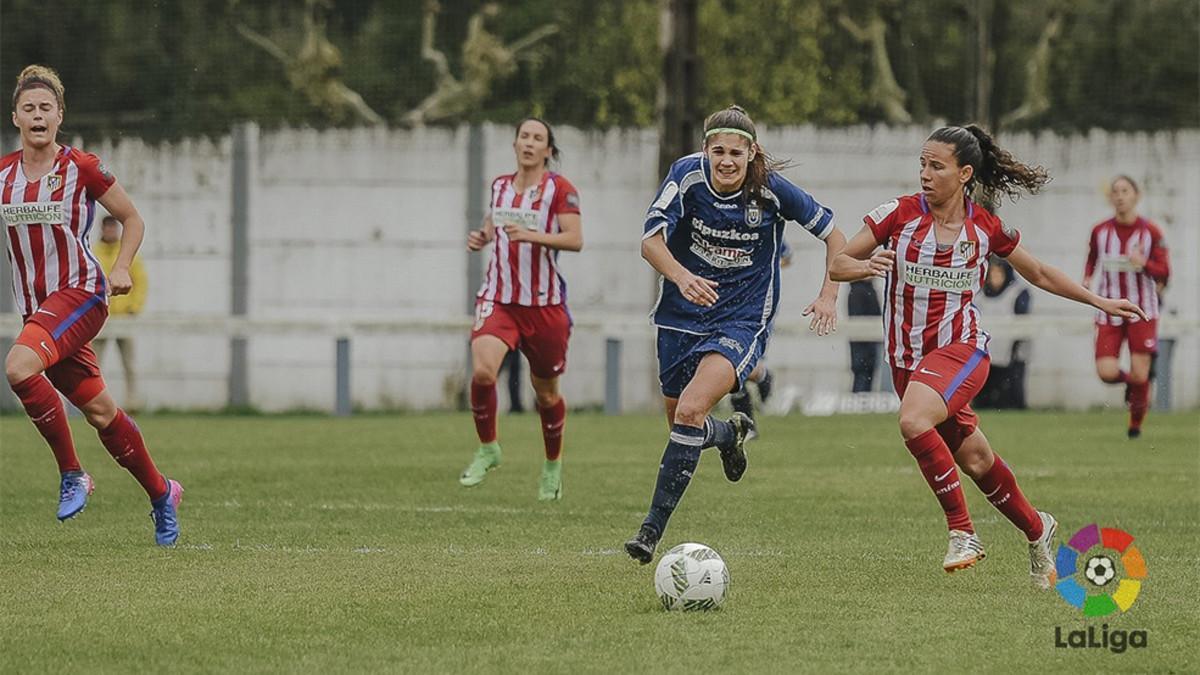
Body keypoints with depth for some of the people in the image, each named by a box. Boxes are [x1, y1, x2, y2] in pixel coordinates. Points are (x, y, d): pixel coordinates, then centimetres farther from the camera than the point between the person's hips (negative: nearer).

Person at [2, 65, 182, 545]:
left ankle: (72, 474, -17)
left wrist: (121, 269, -10)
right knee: (98, 409, 8)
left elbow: (132, 219, 4)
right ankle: (161, 493, 26)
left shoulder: (81, 168, -6)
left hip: (81, 293, -5)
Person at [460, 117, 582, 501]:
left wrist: (533, 236, -30)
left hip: (544, 304, -2)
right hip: (498, 299, 2)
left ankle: (553, 467, 33)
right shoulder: (500, 186, 8)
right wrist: (482, 237, 7)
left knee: (546, 391, 10)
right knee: (482, 371, -23)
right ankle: (487, 448, -1)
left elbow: (575, 239, -17)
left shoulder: (559, 189, -6)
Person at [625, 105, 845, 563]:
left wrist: (829, 296, -11)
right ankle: (731, 433, 52)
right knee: (681, 423, 13)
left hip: (744, 321, -3)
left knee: (690, 411, -23)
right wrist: (682, 278, -41)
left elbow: (832, 234, 0)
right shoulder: (687, 175, -13)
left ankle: (652, 530, -20)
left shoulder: (772, 190, -14)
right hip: (682, 316, 3)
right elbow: (651, 242, -22)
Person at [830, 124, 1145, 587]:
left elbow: (1039, 274, 13)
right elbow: (837, 265, -4)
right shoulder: (899, 214, -5)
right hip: (906, 356, 3)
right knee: (974, 460, 12)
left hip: (961, 349, -3)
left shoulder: (986, 228, -4)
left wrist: (1099, 302, 16)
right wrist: (864, 266, -27)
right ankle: (1036, 530, 37)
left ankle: (962, 531, -21)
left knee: (914, 421, -32)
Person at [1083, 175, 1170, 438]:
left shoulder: (1150, 232, -5)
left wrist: (1144, 264, -25)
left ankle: (1136, 422, 21)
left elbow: (1164, 271, -5)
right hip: (1109, 314, 1)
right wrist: (1087, 279, -1)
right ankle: (1128, 380, 24)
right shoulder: (1100, 232, 0)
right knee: (1106, 373, -14)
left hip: (1142, 313, -1)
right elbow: (1092, 260, 18)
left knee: (1140, 376, -7)